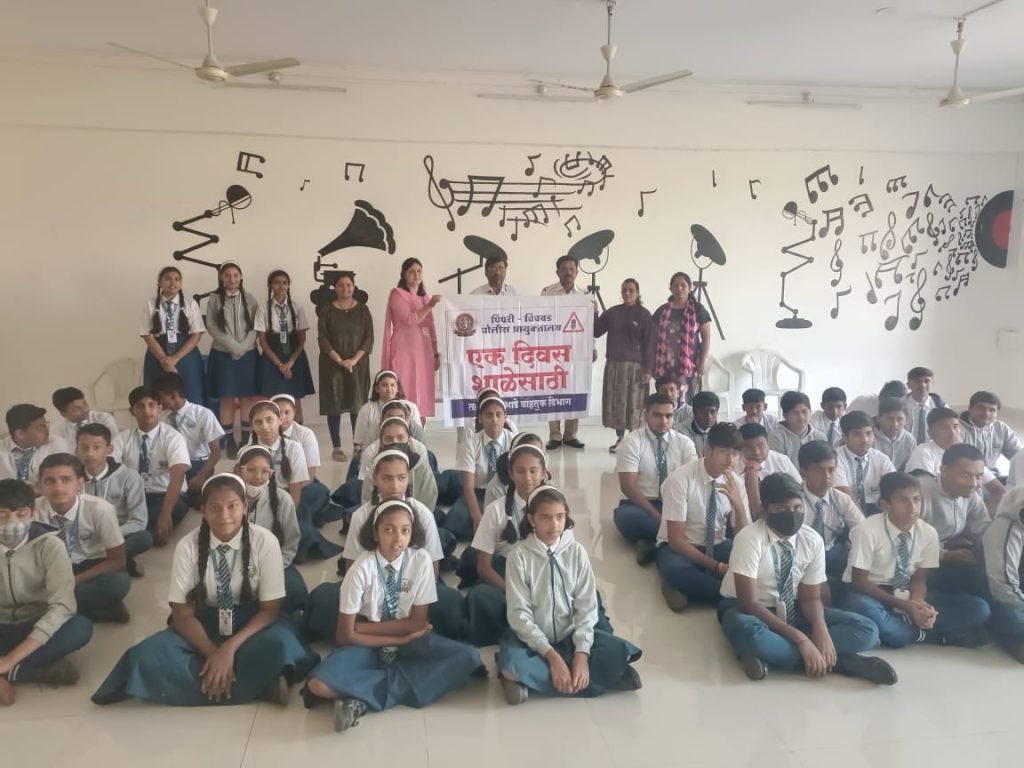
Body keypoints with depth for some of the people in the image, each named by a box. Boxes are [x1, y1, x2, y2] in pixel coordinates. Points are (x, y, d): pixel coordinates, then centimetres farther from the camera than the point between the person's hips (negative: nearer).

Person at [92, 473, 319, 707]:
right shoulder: (188, 546, -11)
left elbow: (270, 609, -13)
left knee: (280, 644, -36)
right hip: (204, 624, 3)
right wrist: (213, 653, -24)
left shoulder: (265, 541, -15)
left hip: (251, 623, -2)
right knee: (150, 654, -28)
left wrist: (230, 648, -27)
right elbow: (182, 613, -10)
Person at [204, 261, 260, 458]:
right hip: (223, 355, -1)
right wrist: (232, 346, -13)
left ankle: (246, 440, 9)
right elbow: (212, 327, -4)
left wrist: (242, 347, -11)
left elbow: (255, 327, 1)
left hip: (248, 354, 1)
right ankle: (229, 441, 6)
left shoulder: (250, 299, 3)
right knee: (227, 398, -1)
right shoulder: (214, 299, 0)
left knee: (247, 397, 2)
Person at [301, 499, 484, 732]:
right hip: (368, 644, -3)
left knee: (466, 658, -24)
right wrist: (401, 638, -13)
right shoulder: (362, 568, -17)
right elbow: (346, 635, -13)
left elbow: (417, 623, -9)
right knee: (319, 685, -30)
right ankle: (403, 683, -18)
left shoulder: (421, 561, -12)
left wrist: (362, 627, -12)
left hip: (409, 642, 3)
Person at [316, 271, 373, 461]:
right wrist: (339, 360, -14)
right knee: (334, 405, 0)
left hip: (358, 364, 1)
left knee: (358, 404, -2)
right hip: (333, 364, -1)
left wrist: (354, 360, -12)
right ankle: (336, 447, 6)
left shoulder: (363, 310, 4)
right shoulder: (327, 310, 2)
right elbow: (322, 338, -4)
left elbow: (369, 338, -1)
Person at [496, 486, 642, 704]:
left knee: (619, 651, -22)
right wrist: (552, 655, -22)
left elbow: (587, 607, -6)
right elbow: (519, 614, -13)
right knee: (511, 662, -35)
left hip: (570, 635, 2)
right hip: (532, 639, -2)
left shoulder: (576, 551, -3)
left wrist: (582, 653, -20)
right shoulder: (519, 555, -10)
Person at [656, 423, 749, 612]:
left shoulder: (736, 483, -5)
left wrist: (738, 505, -24)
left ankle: (686, 588, -17)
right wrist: (716, 566, -27)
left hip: (717, 547, 5)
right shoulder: (680, 479, -20)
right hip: (680, 548, -5)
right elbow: (676, 539, -20)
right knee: (676, 569, -40)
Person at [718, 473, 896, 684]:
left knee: (865, 630, -11)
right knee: (749, 632, -42)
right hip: (746, 609, -5)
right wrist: (800, 638, -32)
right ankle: (840, 661, -24)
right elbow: (749, 602, -26)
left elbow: (810, 597, -3)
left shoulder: (813, 540, -9)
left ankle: (771, 653, -23)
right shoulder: (750, 539, -24)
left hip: (791, 610, 5)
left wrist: (820, 629, -26)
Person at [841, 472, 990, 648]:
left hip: (906, 594, 4)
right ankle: (928, 634, -18)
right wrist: (904, 605, -25)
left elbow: (919, 578, 0)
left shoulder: (928, 533, -8)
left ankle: (902, 623, -20)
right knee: (861, 607, -42)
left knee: (978, 609, -10)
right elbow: (859, 581, -16)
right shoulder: (867, 531, -21)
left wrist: (916, 603, -23)